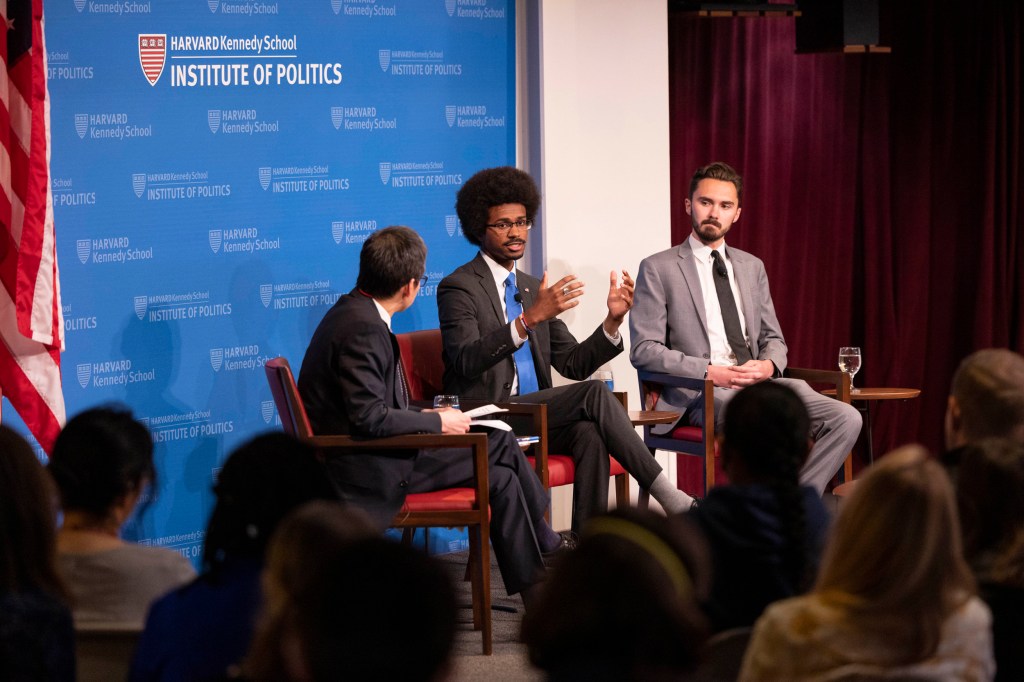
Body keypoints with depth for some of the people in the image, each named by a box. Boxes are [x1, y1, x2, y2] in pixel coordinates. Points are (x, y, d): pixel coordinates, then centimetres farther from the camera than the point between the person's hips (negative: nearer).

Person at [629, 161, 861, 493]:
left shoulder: (752, 267, 21)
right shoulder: (658, 269, 3)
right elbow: (644, 350, -4)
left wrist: (768, 365, -3)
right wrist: (709, 372, -17)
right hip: (696, 393, -6)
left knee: (846, 418, -19)